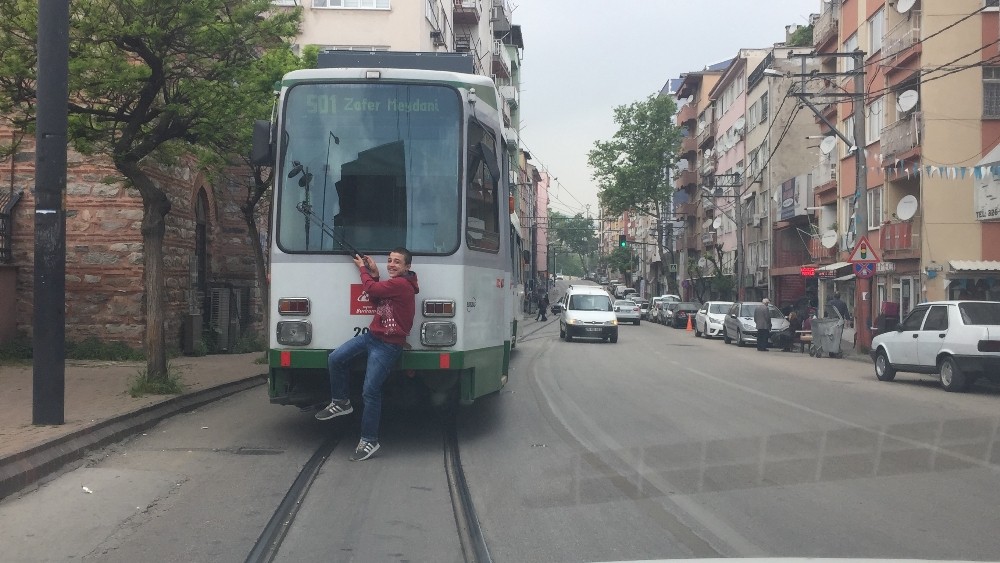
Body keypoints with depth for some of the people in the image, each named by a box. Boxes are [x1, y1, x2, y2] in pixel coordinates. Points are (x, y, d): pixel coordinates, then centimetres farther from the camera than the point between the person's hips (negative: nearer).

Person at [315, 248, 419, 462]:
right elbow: (376, 300, 16)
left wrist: (363, 269, 1)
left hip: (387, 346, -10)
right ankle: (340, 402, 21)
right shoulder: (393, 283, 15)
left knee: (370, 391, -9)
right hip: (371, 336, 10)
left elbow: (372, 290, -16)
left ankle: (369, 441, 2)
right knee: (335, 359, 3)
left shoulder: (401, 284, -18)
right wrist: (374, 275, 5)